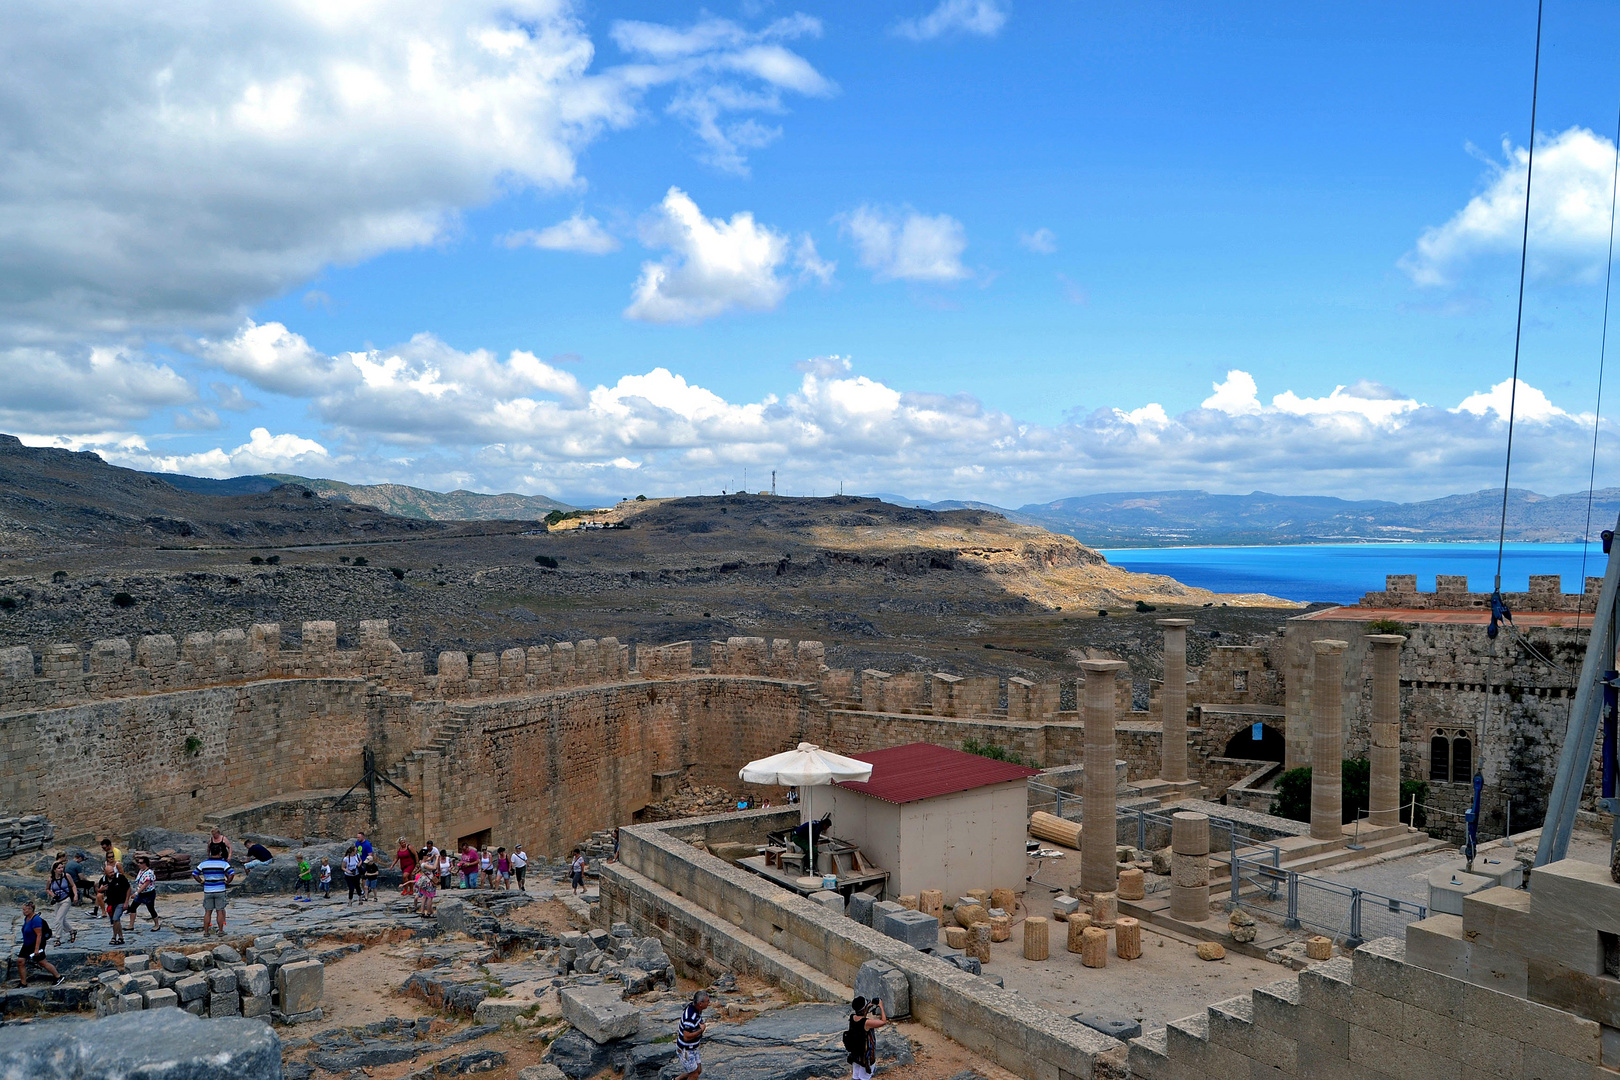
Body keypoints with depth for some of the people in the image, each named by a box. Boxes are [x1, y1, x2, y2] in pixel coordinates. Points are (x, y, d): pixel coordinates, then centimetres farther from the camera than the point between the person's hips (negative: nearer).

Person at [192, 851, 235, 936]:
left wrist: (201, 881, 9)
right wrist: (228, 882, -4)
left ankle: (206, 932, 10)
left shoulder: (204, 863, -1)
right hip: (220, 890, -2)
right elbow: (232, 873, -20)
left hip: (208, 891, 2)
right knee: (220, 911, 4)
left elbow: (194, 874, 2)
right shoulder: (223, 863, -10)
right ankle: (221, 931, 7)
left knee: (207, 912, 9)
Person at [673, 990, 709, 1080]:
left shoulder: (693, 1007, -4)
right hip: (685, 1050, -9)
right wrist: (701, 1030, -24)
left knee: (698, 1071, 17)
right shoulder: (690, 1016, -33)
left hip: (692, 1048, 9)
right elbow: (687, 1037, -33)